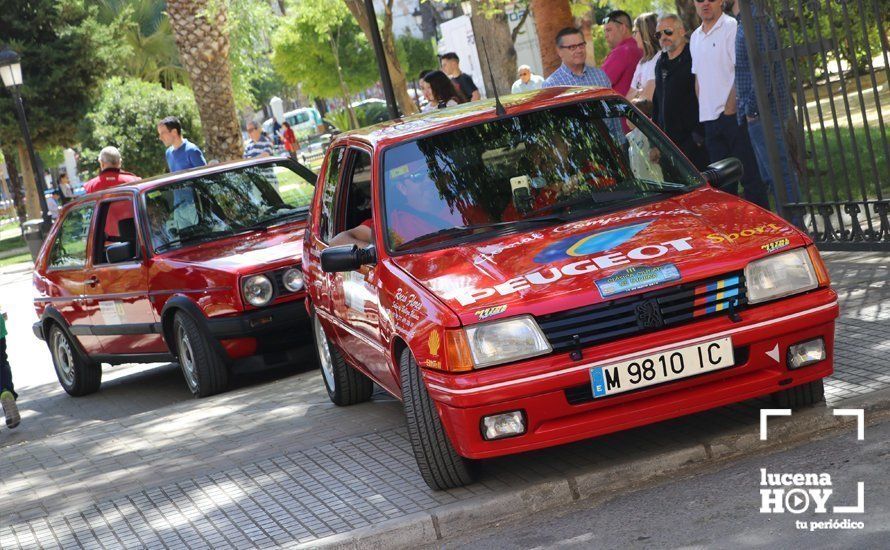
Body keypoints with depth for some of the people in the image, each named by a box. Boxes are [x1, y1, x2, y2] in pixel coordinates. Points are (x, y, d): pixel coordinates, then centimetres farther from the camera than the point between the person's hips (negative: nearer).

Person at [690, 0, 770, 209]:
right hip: (710, 120, 7)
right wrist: (703, 111, 12)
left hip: (734, 116, -7)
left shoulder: (732, 27, -7)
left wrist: (730, 108, -15)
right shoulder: (695, 37, 17)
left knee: (750, 175, -5)